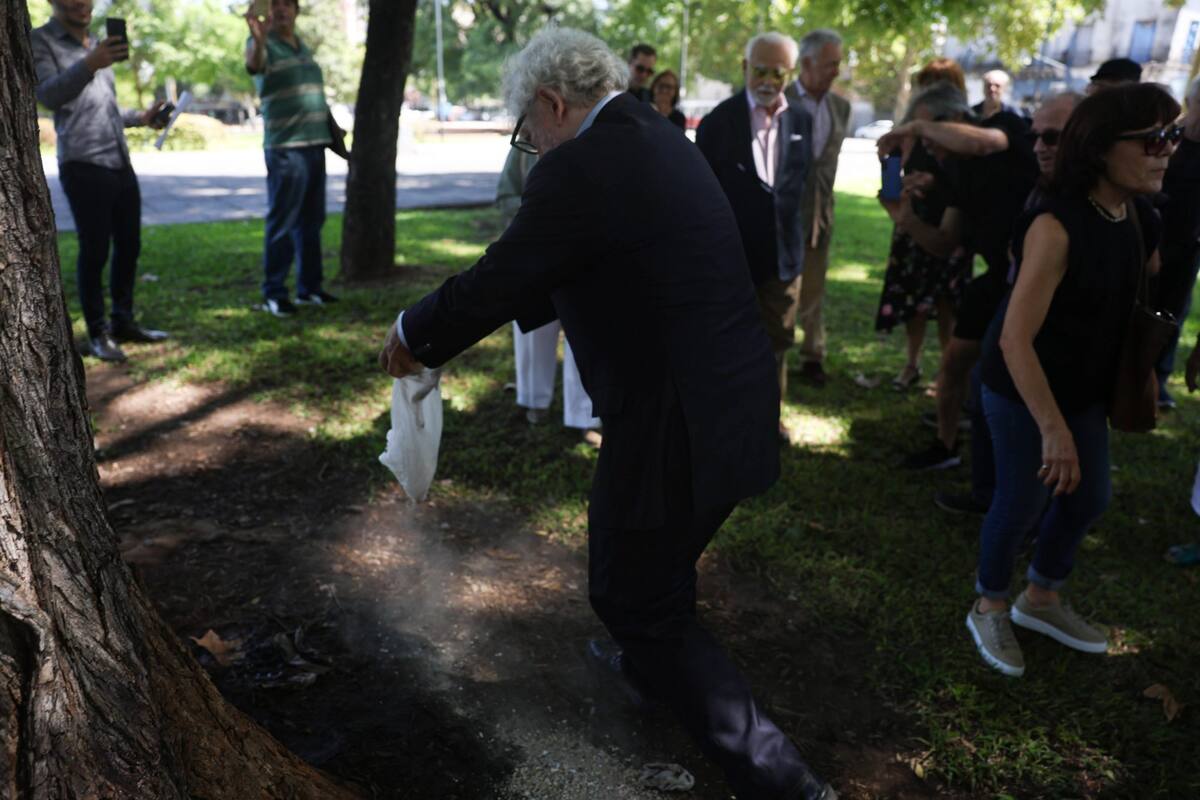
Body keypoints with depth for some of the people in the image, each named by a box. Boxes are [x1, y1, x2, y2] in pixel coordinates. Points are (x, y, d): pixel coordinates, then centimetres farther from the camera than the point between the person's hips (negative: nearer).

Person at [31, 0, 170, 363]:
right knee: (94, 251, -5)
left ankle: (123, 322, 19)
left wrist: (141, 117, 13)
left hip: (121, 165, 7)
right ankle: (97, 333, 3)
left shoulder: (96, 45, 21)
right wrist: (89, 65, -35)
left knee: (129, 246, 9)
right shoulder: (40, 41, -1)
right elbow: (49, 95, -20)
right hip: (83, 167, -7)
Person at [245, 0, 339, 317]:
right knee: (282, 223, -6)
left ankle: (309, 287, 21)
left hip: (315, 144, 8)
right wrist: (258, 39, -50)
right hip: (285, 147, -8)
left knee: (311, 221, 12)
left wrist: (331, 129, 18)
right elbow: (253, 65, -30)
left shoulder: (302, 46, 17)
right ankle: (273, 293, 0)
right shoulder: (264, 44, -6)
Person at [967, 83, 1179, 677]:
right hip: (1024, 390, -8)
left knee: (1089, 496, 18)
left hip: (1085, 387, 8)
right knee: (1022, 504, 5)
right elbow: (1016, 339, -29)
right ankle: (988, 609, 30)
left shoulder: (1139, 217, -2)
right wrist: (1053, 429, -26)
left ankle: (1041, 600, 40)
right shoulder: (1056, 227, -27)